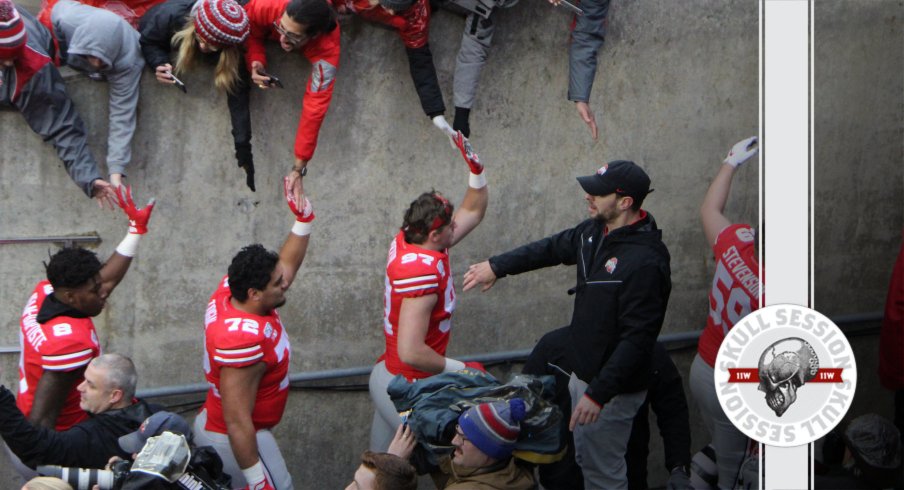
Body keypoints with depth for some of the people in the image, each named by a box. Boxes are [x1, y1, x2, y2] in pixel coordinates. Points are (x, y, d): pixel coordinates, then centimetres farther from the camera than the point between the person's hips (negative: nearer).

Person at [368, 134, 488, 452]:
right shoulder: (422, 272, -27)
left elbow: (472, 212, 15)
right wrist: (459, 369, -20)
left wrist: (476, 170, 1)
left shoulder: (408, 241, 0)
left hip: (386, 376, 10)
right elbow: (411, 352, -32)